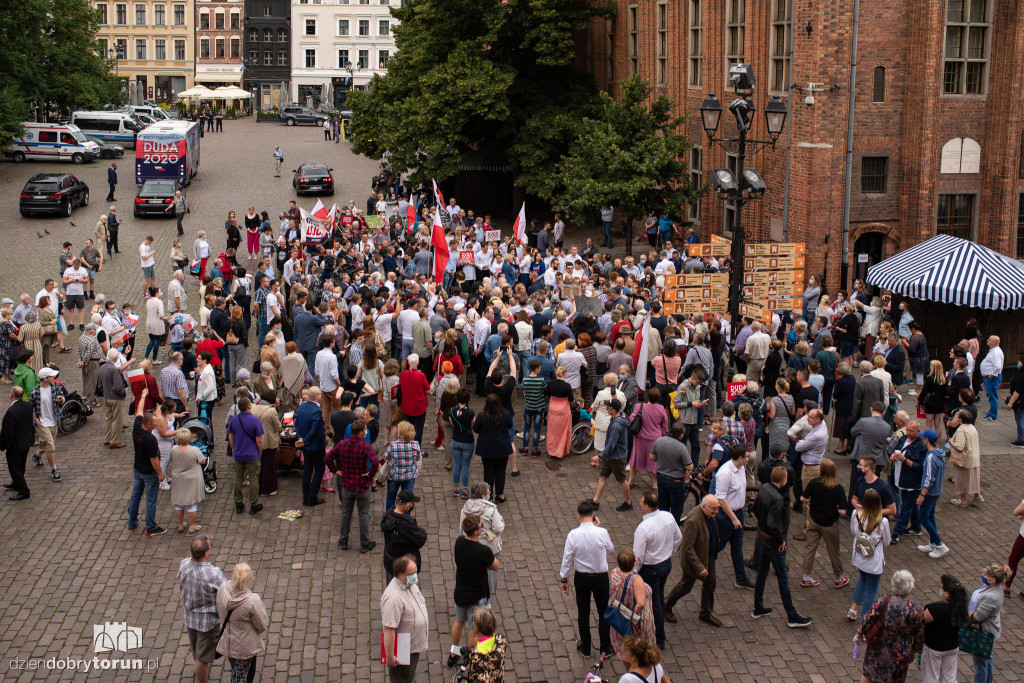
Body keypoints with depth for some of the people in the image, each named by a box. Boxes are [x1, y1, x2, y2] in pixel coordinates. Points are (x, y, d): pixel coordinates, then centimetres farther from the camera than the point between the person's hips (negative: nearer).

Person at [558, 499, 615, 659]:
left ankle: (585, 648, 30)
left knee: (583, 612, 17)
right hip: (601, 577, 0)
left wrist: (564, 579, 4)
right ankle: (606, 647, 29)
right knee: (603, 612, 18)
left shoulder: (573, 535, -17)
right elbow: (611, 549, 1)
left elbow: (567, 558, -10)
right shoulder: (602, 532, -19)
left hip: (581, 578, 0)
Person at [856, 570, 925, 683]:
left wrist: (859, 633, 2)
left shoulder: (884, 601, -21)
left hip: (878, 648, 1)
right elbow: (920, 635, -9)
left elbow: (868, 619, -15)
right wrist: (916, 651, 8)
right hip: (900, 655, -1)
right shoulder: (916, 610, -21)